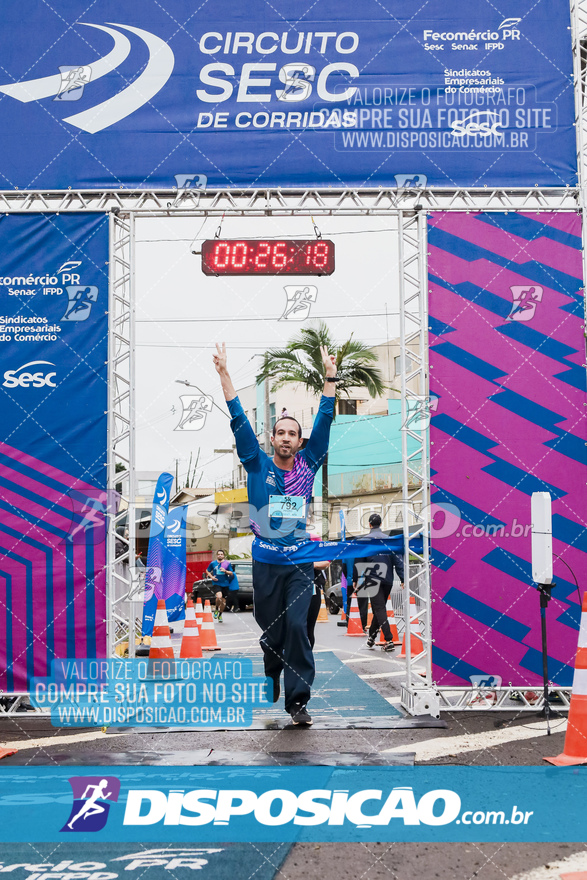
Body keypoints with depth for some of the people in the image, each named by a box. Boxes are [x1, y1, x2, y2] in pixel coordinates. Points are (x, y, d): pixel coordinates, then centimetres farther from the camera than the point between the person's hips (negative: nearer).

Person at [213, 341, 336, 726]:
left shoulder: (308, 466, 5)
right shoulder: (258, 465, 3)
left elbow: (324, 423, 3)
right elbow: (239, 421, -2)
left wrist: (330, 378, -2)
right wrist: (224, 374, -6)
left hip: (301, 559, 0)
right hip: (265, 559, 0)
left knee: (297, 625, -12)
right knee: (270, 627, 9)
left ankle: (298, 698, -8)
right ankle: (272, 676, 37)